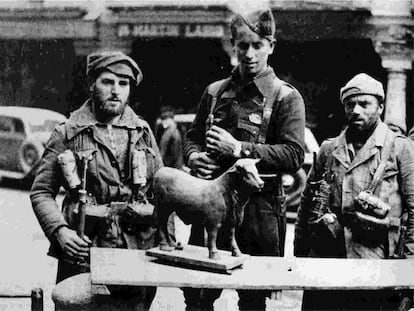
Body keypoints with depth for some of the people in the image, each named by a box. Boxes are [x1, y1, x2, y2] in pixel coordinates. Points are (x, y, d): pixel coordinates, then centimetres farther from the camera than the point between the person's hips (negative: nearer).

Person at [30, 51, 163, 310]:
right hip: (83, 250, -2)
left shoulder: (143, 133, 11)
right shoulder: (68, 134, 2)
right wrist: (59, 231, -13)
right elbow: (42, 192, 2)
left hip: (138, 251, 3)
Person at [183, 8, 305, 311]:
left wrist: (239, 149, -18)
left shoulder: (285, 97, -2)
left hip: (259, 205, -4)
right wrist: (194, 156, -3)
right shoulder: (215, 92, 12)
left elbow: (294, 155, -13)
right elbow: (192, 137, 20)